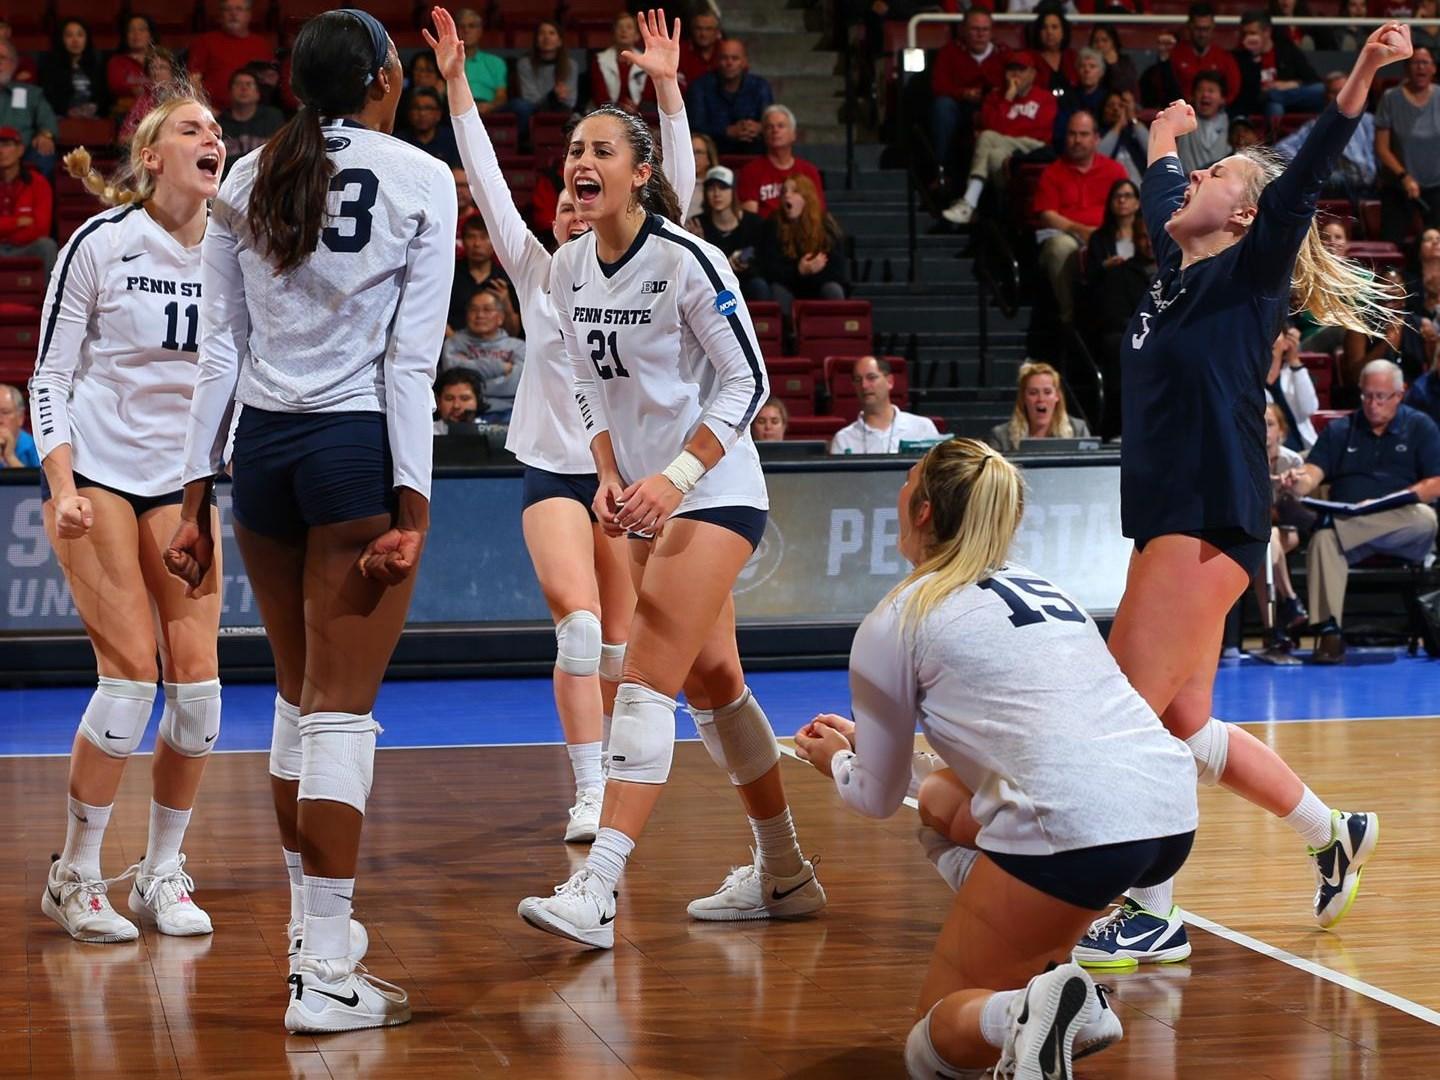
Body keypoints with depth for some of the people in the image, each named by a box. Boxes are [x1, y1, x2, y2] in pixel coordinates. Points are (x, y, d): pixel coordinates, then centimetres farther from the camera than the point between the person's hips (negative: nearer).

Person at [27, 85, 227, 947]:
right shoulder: (100, 244, -10)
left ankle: (163, 874, 11)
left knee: (197, 677, -4)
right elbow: (50, 376, -6)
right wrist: (61, 487, -16)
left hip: (182, 480, 4)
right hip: (96, 474, -4)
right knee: (132, 673, -13)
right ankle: (75, 876, 2)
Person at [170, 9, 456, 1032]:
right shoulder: (420, 180, -5)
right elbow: (412, 359, -10)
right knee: (343, 710, -4)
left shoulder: (248, 180, 7)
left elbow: (220, 348, 6)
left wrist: (197, 497, 9)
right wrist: (413, 507, -10)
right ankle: (326, 975, -6)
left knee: (300, 698, 19)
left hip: (259, 447, 5)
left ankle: (314, 926, 28)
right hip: (360, 447, -5)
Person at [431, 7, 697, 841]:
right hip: (552, 471, -1)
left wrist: (668, 87, -16)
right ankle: (589, 795, -19)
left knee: (620, 645, 5)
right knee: (578, 622, -18)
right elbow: (488, 181, 1)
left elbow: (675, 190, -7)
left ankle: (613, 781, 21)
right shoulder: (539, 275, 6)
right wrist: (456, 82, -5)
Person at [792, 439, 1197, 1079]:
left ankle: (1026, 1011, -25)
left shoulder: (894, 623, 8)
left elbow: (878, 798, 20)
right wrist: (863, 738, 50)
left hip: (1075, 830, -7)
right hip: (1174, 814, 7)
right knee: (942, 803, 34)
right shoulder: (1039, 586, 26)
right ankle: (1060, 990, 15)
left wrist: (835, 760, 43)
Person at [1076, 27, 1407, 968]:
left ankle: (1155, 917, 0)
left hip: (1212, 525, -8)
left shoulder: (1249, 273, -4)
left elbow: (1304, 180, -18)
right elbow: (1161, 196, 36)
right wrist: (1164, 138, 52)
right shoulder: (1178, 273, 15)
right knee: (1186, 724, 14)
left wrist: (1363, 77, -29)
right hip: (1167, 522, 8)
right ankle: (1336, 835, 29)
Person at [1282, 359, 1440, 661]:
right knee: (1323, 538, -33)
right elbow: (1314, 472, 2)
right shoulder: (1340, 429, 16)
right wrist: (1300, 482, -24)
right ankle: (1328, 630, -39)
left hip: (1402, 530, -1)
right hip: (1345, 522, 1)